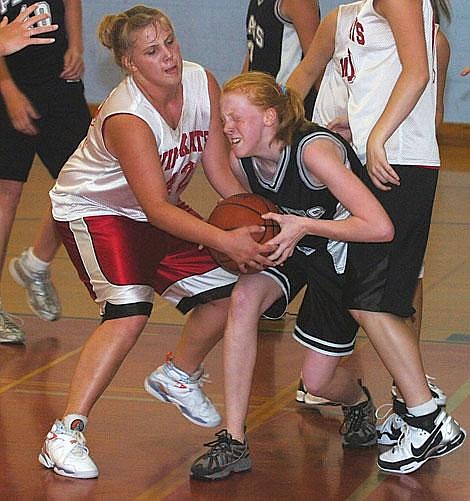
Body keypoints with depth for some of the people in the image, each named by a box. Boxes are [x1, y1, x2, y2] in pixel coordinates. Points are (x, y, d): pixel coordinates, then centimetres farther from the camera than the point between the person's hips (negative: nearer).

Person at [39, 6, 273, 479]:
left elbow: (219, 170, -9)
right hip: (92, 209, -7)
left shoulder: (202, 84, -16)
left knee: (226, 291, 2)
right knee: (129, 311, -27)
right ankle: (65, 434, -24)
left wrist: (255, 222, -21)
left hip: (158, 209, 7)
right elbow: (157, 209, -37)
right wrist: (224, 240, -47)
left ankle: (177, 376, 30)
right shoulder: (126, 118, -34)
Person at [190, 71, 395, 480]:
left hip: (345, 253, -5)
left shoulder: (314, 150, -33)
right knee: (243, 298, -26)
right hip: (291, 247, 5)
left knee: (318, 380, -4)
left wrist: (303, 226, -36)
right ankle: (234, 443, -20)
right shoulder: (241, 161, -14)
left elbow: (381, 228, -38)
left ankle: (358, 401, 37)